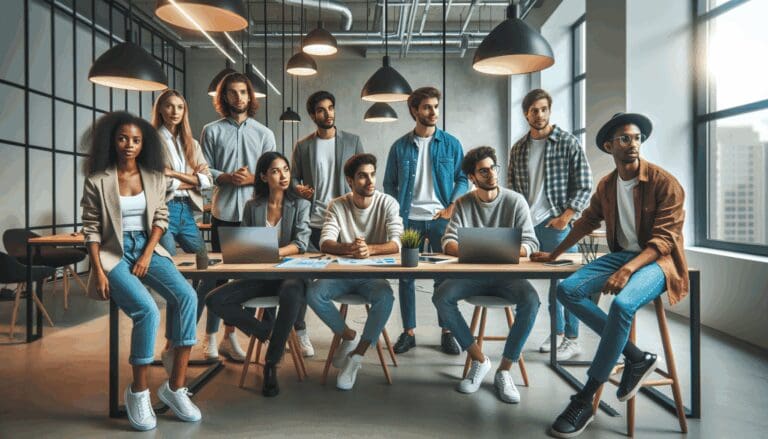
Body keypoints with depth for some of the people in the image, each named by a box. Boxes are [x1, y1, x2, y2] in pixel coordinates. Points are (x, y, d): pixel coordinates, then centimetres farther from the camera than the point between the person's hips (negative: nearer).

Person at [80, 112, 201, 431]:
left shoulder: (154, 177, 8)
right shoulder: (97, 181, -2)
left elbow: (160, 218, 8)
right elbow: (91, 230, -3)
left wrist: (147, 254, -6)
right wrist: (98, 272, -13)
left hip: (148, 249, 4)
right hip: (114, 253, -3)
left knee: (187, 297, -23)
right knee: (147, 310, -28)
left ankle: (175, 386, -14)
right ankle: (138, 391, -5)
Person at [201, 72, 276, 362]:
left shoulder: (264, 134, 10)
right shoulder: (212, 131, 7)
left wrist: (252, 178, -12)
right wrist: (228, 178, -14)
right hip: (223, 212, -1)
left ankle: (229, 335, 16)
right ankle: (212, 335, 16)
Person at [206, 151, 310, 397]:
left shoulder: (300, 205, 5)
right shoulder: (252, 207, 12)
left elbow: (300, 243, -8)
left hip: (289, 273, -3)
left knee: (292, 295, -39)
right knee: (215, 300, -18)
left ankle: (271, 365, -24)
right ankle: (268, 333, -5)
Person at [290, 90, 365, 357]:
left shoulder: (352, 141, 9)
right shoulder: (303, 146, 9)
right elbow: (293, 178, 11)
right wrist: (299, 189, -11)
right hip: (312, 223, 0)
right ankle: (300, 331, 13)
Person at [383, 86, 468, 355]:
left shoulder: (451, 144, 5)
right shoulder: (400, 147, 6)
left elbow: (462, 179, 6)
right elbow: (389, 184, 9)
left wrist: (452, 207, -8)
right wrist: (396, 215, -4)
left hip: (441, 219, 0)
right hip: (409, 220, 1)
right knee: (406, 276, 5)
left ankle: (447, 332, 17)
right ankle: (408, 332, 17)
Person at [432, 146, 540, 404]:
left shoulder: (515, 201, 0)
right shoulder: (463, 204, 6)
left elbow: (530, 243, -5)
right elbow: (448, 242, -1)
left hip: (507, 274, -1)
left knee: (530, 301, -31)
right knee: (441, 298, -24)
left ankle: (504, 371, -14)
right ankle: (479, 360, -6)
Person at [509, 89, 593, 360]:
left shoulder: (568, 143, -3)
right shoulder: (518, 149, 10)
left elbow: (584, 186, -5)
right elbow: (513, 188, 16)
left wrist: (565, 218, -12)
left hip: (558, 224, -4)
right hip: (529, 225, 4)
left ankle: (572, 340, 12)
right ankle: (557, 332, 25)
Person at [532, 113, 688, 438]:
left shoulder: (665, 183, -11)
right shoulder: (606, 185, 8)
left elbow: (664, 239, -17)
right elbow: (586, 222, 21)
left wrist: (627, 270, -32)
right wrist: (554, 254, 24)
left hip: (657, 260, -6)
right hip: (621, 254, 6)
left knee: (622, 304, -36)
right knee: (568, 291, -17)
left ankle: (584, 400, -24)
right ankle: (636, 357, -9)